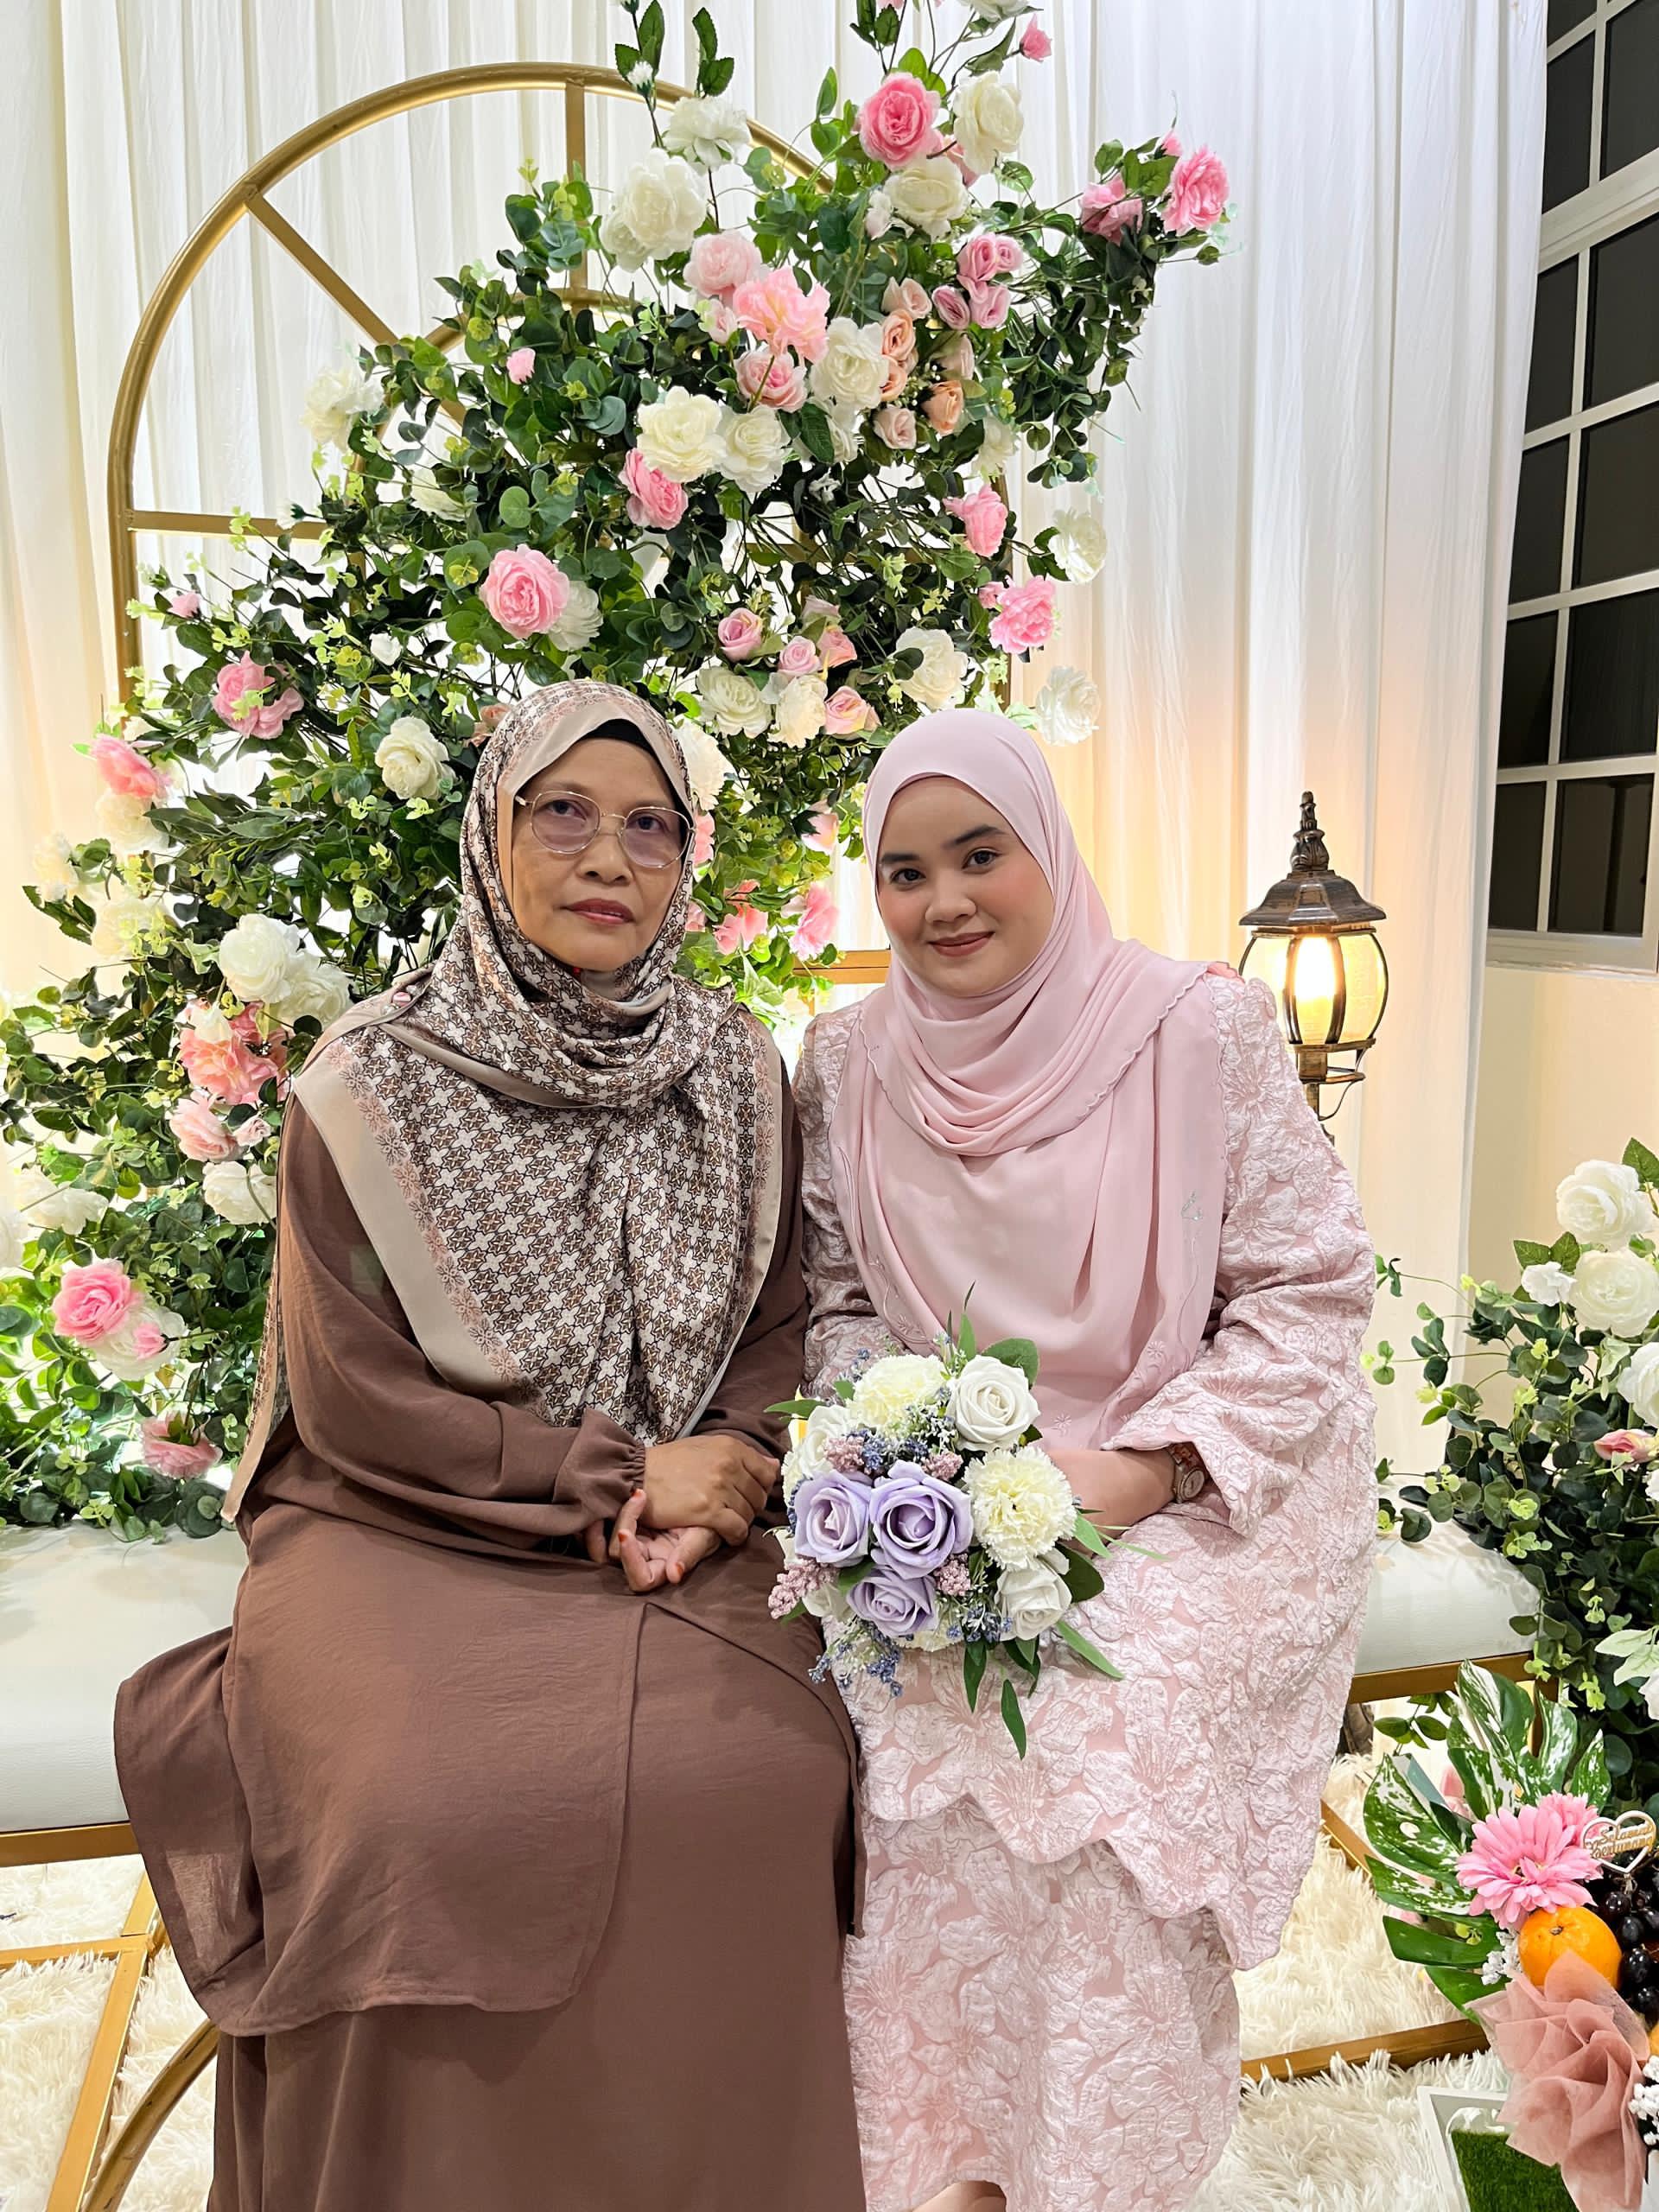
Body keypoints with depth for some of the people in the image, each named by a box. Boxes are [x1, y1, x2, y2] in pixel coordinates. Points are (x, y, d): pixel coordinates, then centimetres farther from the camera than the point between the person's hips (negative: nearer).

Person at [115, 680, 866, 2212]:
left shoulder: (738, 1076, 5)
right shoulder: (369, 1089, -5)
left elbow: (784, 1322, 8)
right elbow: (357, 1395, -7)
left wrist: (722, 1472, -11)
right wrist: (615, 1473, -11)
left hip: (682, 1527, 3)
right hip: (409, 1537, -2)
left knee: (753, 1765, -20)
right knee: (430, 1807, -25)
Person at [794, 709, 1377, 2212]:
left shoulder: (1205, 1032, -11)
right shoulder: (849, 1060, 1)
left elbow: (1311, 1293, -8)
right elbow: (839, 1301, 9)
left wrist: (1140, 1472, -17)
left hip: (1201, 1507, -2)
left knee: (1109, 1726, -25)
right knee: (930, 1743, -20)